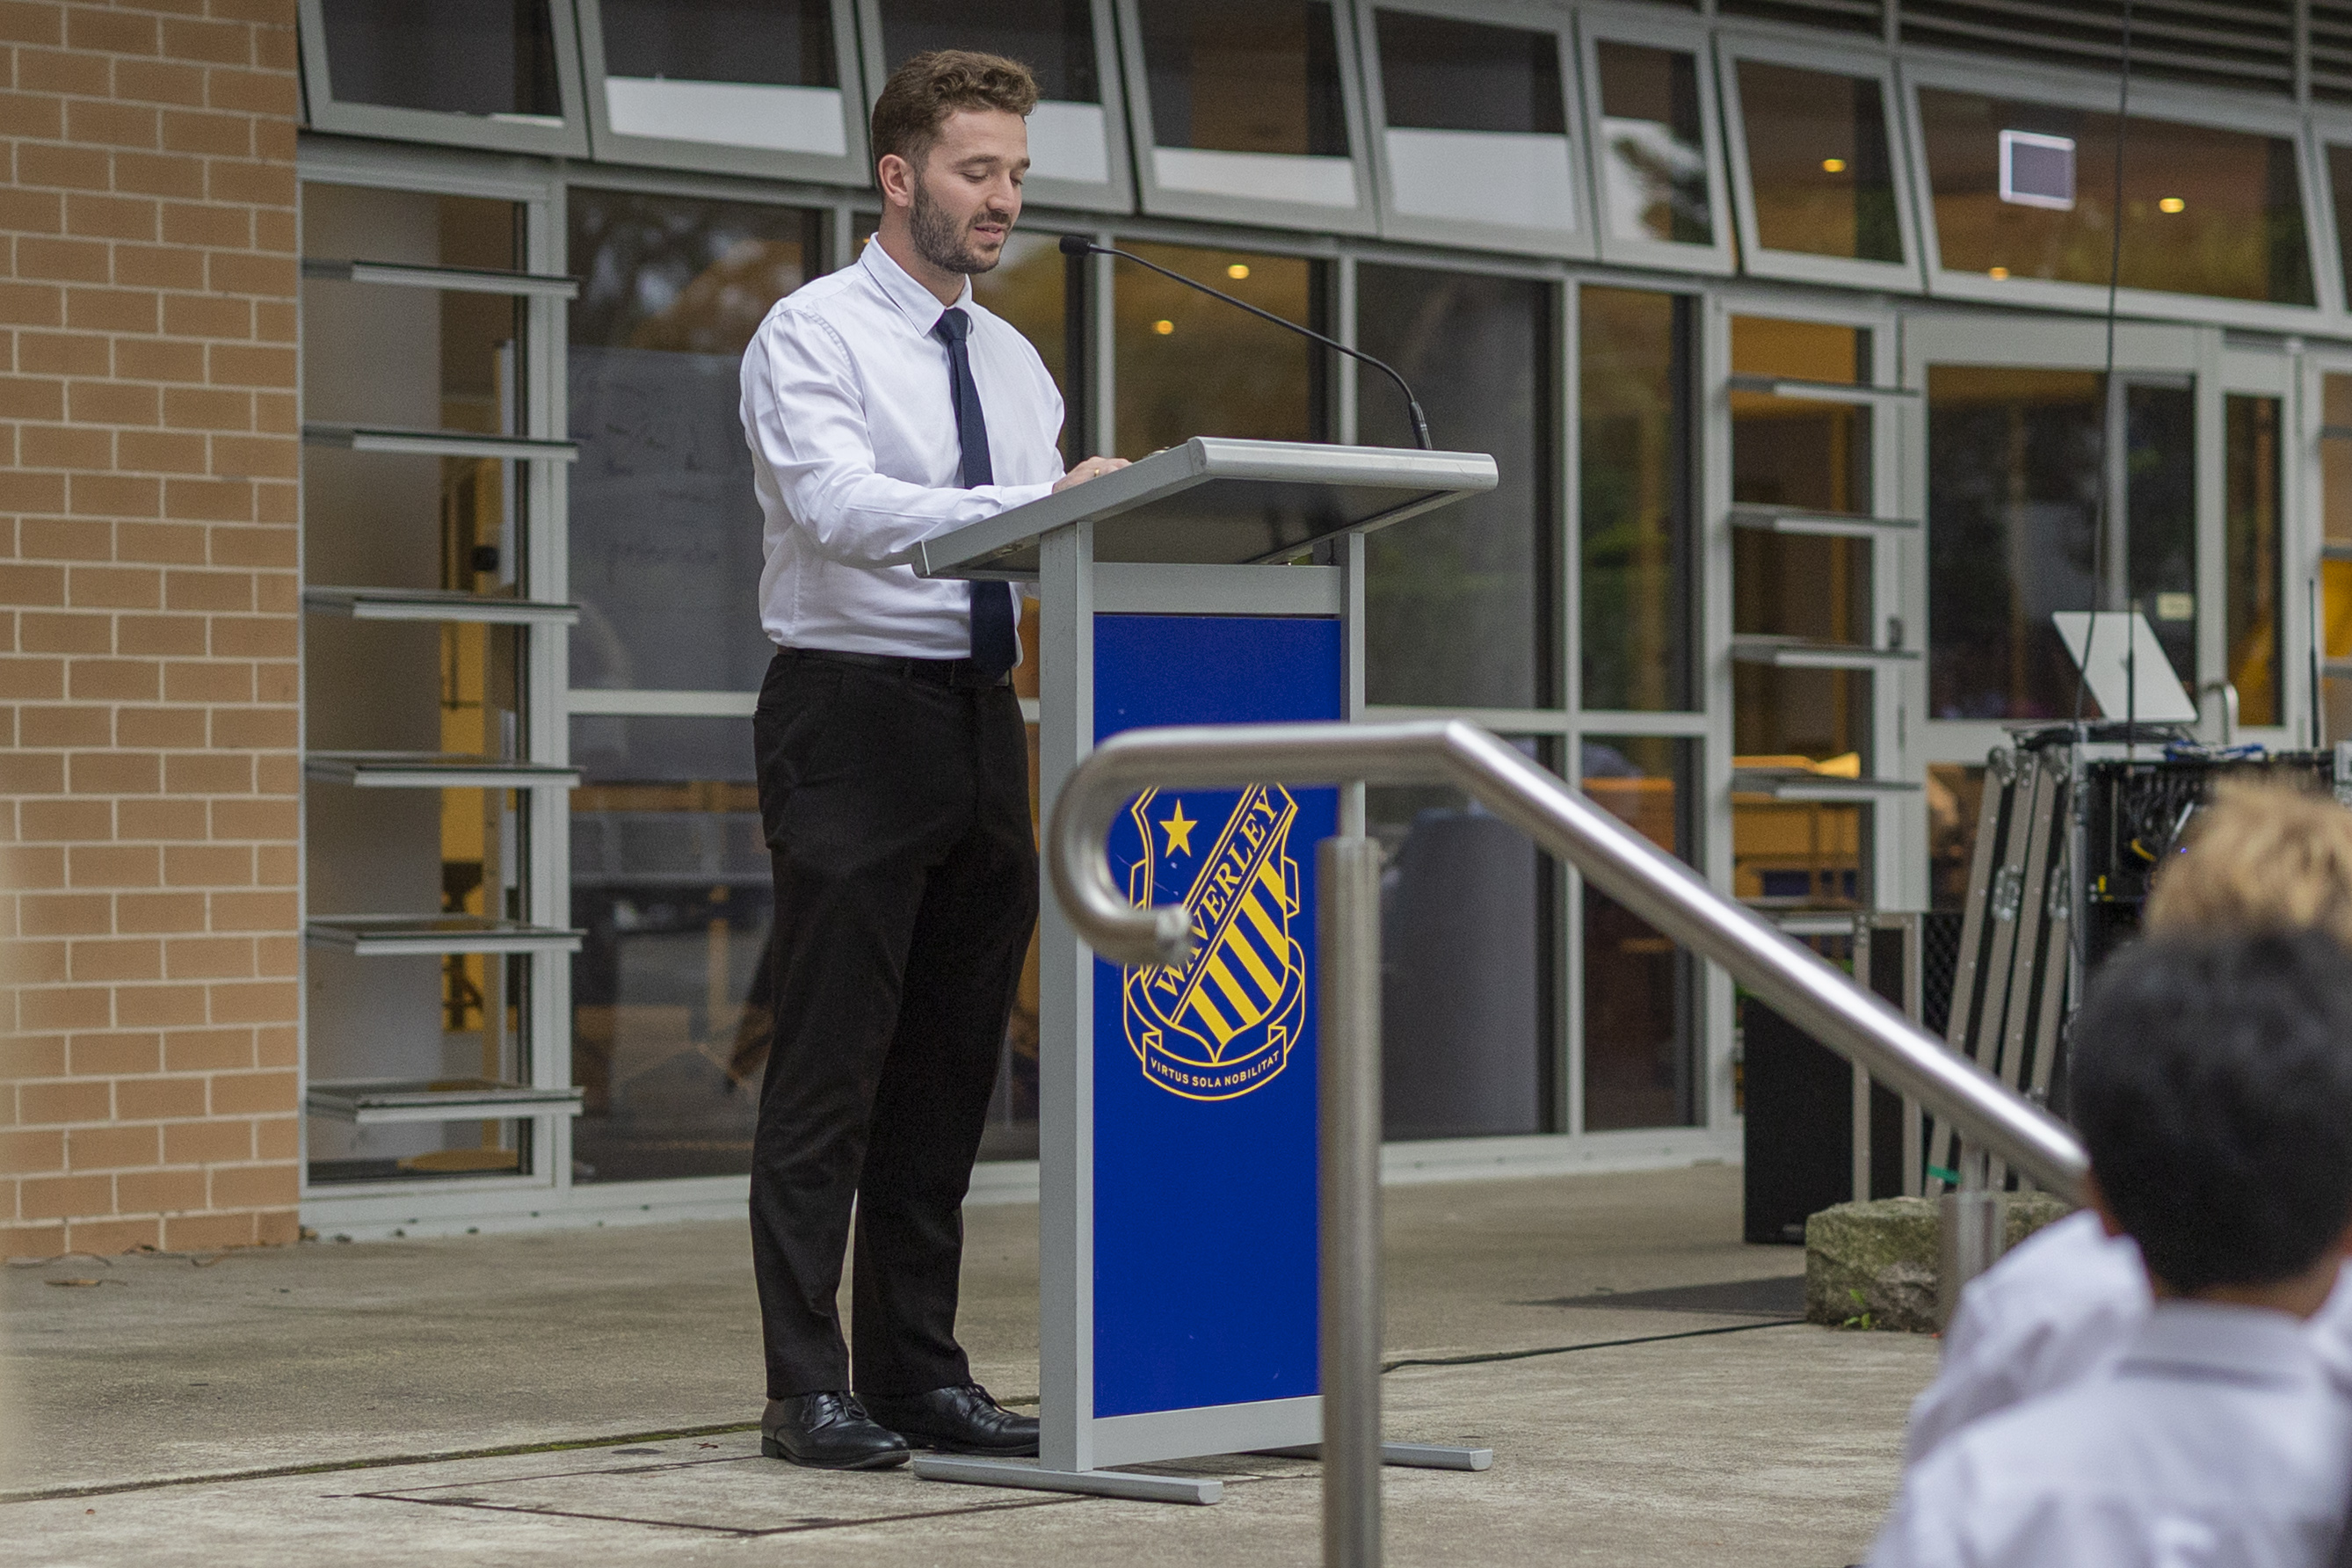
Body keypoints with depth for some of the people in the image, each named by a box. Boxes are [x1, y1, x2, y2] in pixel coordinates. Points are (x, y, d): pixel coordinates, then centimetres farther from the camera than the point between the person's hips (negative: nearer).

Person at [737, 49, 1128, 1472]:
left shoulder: (1014, 363, 17)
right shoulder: (811, 337, -6)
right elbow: (843, 506, -23)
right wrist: (1042, 504, -32)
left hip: (981, 723, 7)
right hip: (854, 716, -7)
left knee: (953, 1066, 9)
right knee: (830, 1071, -5)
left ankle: (921, 1369, 16)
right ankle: (809, 1390, -2)